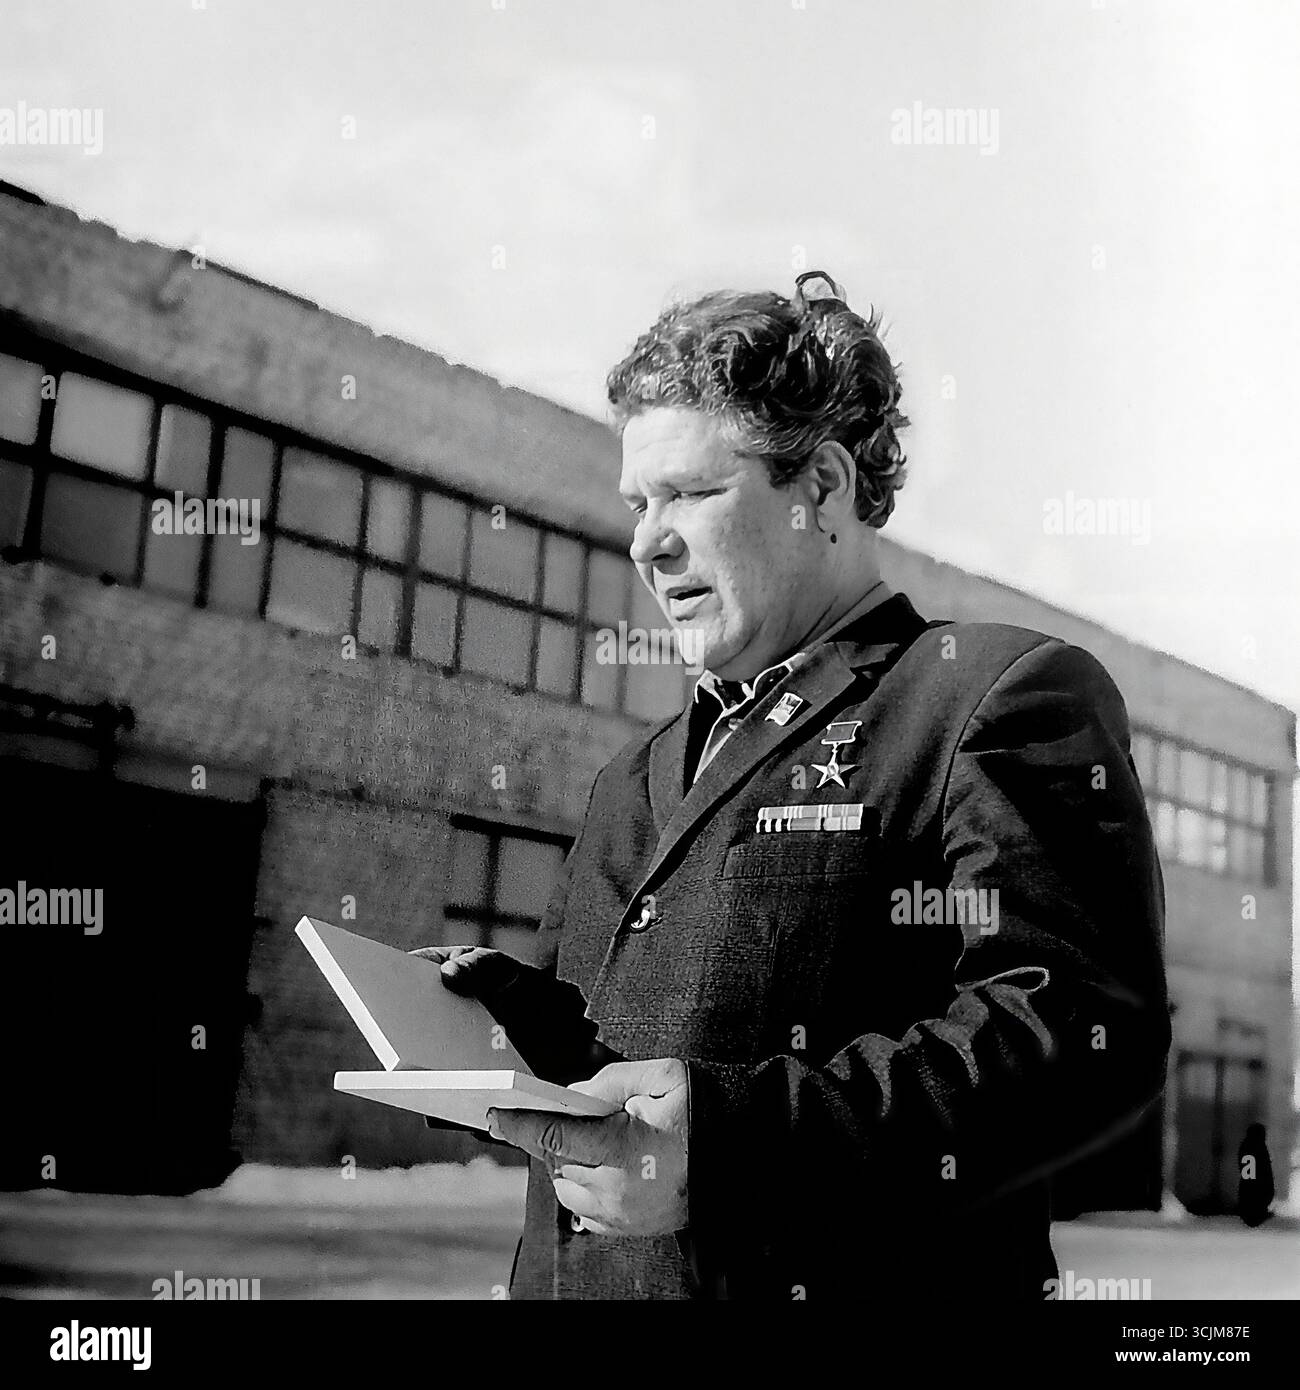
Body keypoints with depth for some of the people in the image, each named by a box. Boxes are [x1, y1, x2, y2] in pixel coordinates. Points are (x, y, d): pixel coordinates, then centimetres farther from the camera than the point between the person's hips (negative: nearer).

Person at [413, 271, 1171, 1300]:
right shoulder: (641, 779, 16)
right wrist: (511, 1013, -3)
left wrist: (735, 1137, -29)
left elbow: (1087, 1032, -20)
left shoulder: (1002, 693, -8)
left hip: (848, 1276, -6)